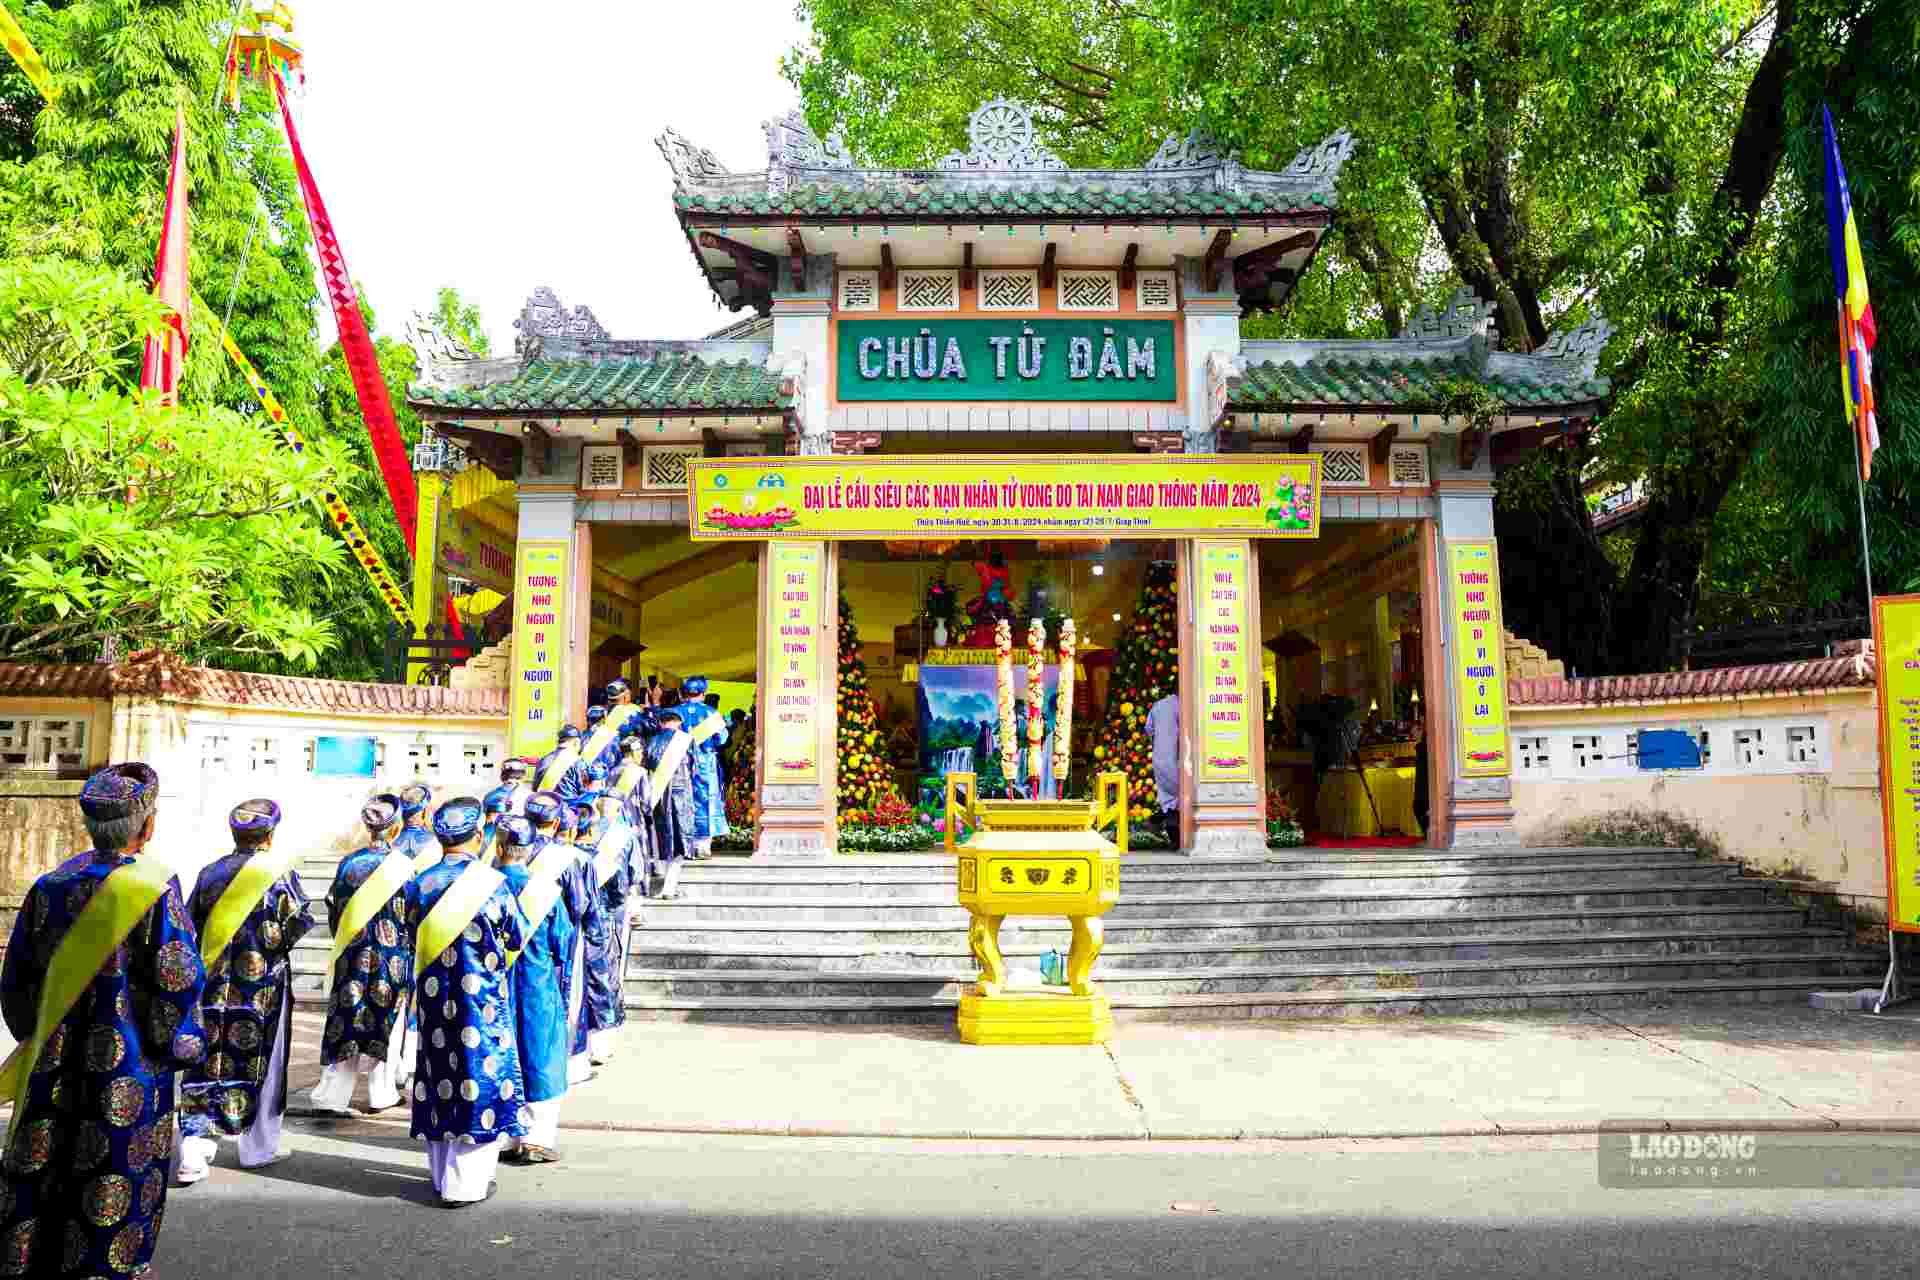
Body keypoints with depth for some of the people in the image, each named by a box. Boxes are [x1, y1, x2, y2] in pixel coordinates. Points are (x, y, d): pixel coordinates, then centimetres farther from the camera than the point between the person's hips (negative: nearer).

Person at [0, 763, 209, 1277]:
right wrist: (184, 1046, -1)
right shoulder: (155, 887, -15)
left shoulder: (49, 885, 0)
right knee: (115, 1193, 8)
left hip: (53, 1066, 4)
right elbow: (178, 979, -16)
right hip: (128, 1070, -4)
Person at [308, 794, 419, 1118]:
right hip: (393, 957, -3)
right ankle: (381, 1094, 17)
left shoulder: (349, 863, 0)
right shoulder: (404, 866, -10)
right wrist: (411, 949, 9)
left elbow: (335, 909, 7)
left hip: (352, 956, 3)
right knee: (387, 1021, 8)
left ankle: (331, 1096, 4)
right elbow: (414, 915, -6)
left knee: (345, 1022, 7)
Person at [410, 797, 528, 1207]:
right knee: (479, 1081, 5)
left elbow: (416, 940, 7)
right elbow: (518, 938, -3)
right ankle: (465, 1184, 8)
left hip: (435, 999, 4)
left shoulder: (423, 883, -3)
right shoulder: (492, 882, -14)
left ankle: (442, 1173, 28)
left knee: (440, 1080, 15)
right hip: (482, 1000, -4)